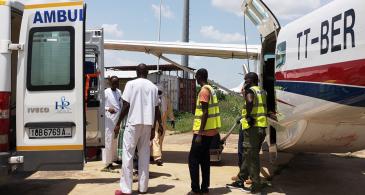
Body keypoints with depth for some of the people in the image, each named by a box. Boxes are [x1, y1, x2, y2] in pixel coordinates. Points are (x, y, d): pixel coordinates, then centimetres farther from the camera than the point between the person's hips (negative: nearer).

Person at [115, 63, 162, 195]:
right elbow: (156, 110, 9)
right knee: (144, 155, 10)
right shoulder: (153, 87, 10)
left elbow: (126, 106, -7)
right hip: (147, 124, 4)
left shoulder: (131, 84, -2)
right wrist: (153, 128, 17)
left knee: (127, 154, 1)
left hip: (134, 122, -4)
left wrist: (118, 123, 2)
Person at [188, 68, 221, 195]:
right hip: (210, 130, 9)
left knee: (193, 159, -3)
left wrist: (199, 134, -21)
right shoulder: (211, 89, 14)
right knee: (204, 159, 12)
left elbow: (205, 113, -21)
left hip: (203, 131, -9)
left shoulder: (204, 91, -15)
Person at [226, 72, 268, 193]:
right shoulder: (262, 92, 16)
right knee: (249, 155, 15)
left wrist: (248, 116, -21)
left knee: (251, 156, -1)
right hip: (261, 127, 9)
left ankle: (256, 185, 3)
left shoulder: (250, 90, -9)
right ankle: (240, 181, 24)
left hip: (252, 127, -9)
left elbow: (250, 101, -31)